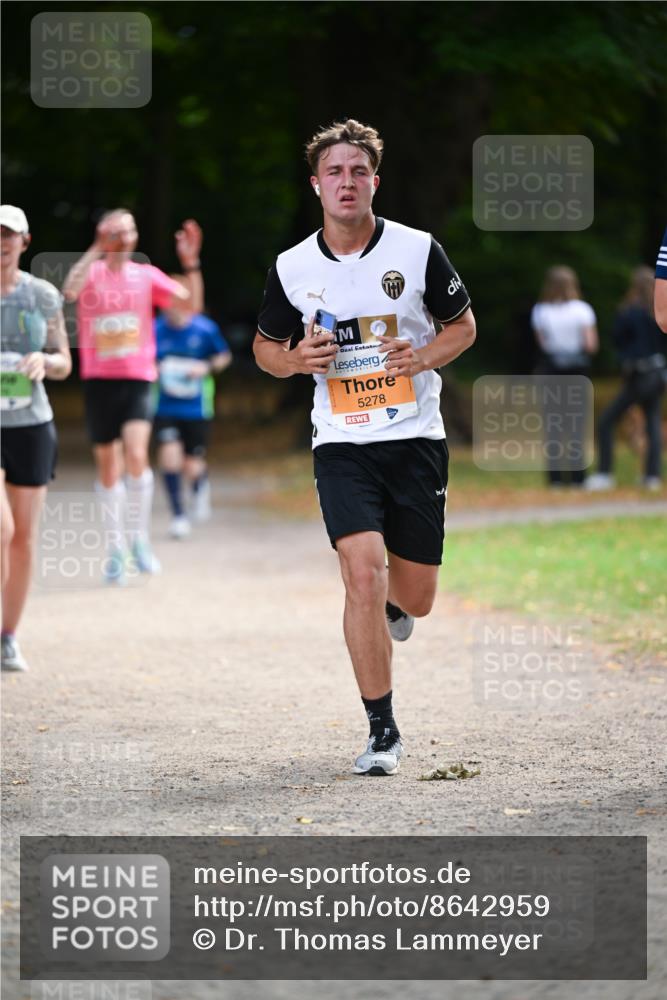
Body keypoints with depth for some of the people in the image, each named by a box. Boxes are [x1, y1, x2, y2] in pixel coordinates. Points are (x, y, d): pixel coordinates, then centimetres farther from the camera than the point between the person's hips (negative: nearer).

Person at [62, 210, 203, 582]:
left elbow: (192, 304, -1)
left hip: (138, 379, 0)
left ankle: (139, 537, -6)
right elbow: (70, 291, -23)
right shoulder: (92, 272, 0)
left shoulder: (146, 275, 5)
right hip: (100, 380, 0)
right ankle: (116, 548, 18)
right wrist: (97, 250, -22)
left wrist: (191, 264, -12)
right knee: (108, 467, 6)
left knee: (136, 454, -21)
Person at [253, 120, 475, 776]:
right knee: (362, 572, -19)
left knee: (415, 598, 6)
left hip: (416, 438, 1)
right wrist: (296, 360, -10)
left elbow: (462, 326, 8)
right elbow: (265, 347, 13)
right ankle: (381, 731, -10)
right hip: (341, 444, 0)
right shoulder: (292, 267, 1)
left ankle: (393, 606, 47)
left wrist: (423, 356, -12)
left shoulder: (417, 250, -3)